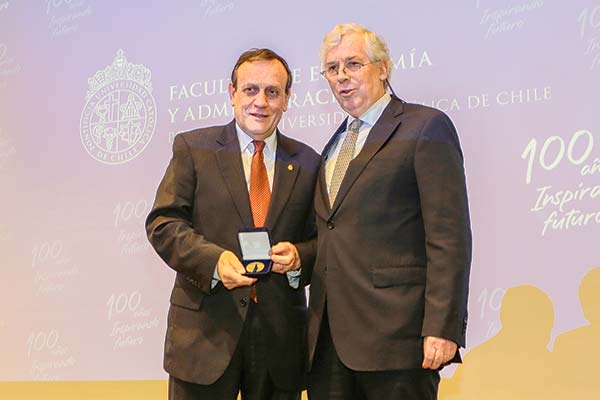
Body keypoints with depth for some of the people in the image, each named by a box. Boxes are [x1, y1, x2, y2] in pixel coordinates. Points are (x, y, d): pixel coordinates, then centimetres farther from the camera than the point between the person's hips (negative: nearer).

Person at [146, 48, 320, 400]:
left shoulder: (307, 163, 10)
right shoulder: (193, 148, 3)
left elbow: (321, 238, 11)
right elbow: (163, 223, -3)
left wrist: (299, 255, -13)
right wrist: (214, 259, -19)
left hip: (280, 333, 2)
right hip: (206, 327, -2)